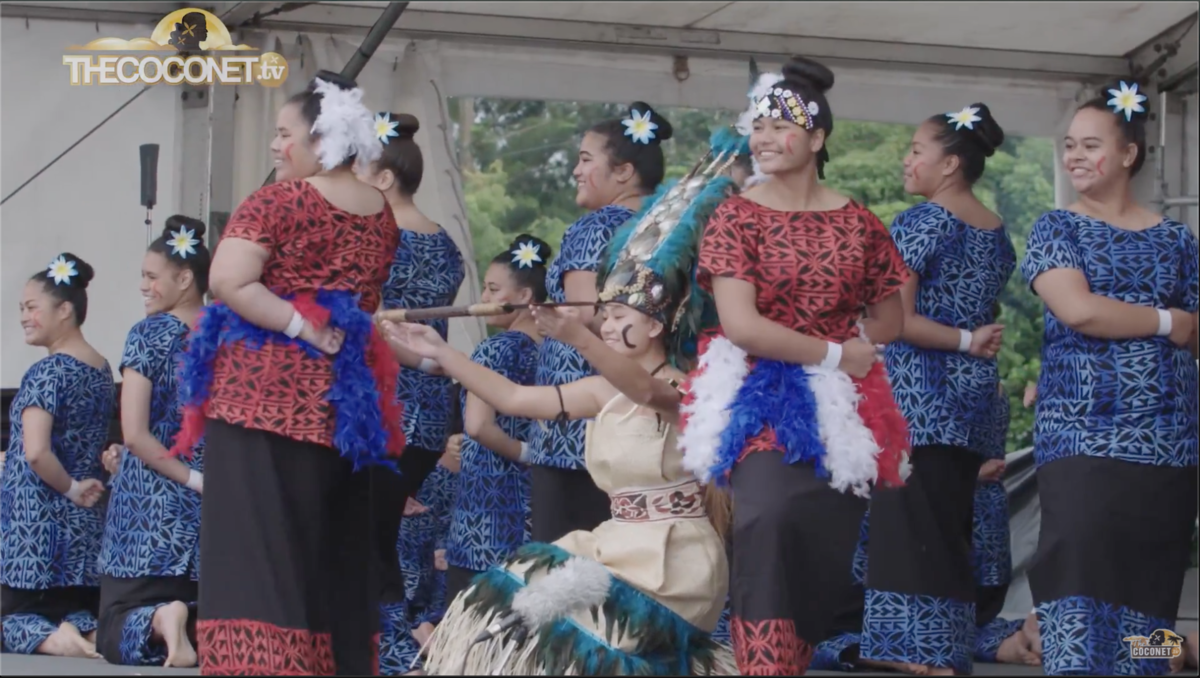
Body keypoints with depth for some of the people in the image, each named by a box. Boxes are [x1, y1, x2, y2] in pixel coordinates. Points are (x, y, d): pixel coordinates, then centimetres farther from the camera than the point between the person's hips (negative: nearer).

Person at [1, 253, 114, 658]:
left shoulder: (46, 373, -14)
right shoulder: (102, 370, 10)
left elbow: (35, 453, -25)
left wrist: (69, 487, -11)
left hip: (35, 524, -7)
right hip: (85, 526, 7)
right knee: (80, 612, 13)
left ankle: (51, 639, -25)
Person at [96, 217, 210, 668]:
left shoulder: (149, 334, -6)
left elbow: (135, 435, -13)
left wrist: (194, 479, -9)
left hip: (151, 503, -4)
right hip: (214, 512, 4)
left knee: (119, 629, 1)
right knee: (206, 614, 11)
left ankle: (159, 621, -32)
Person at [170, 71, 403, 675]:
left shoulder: (280, 199, -9)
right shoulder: (382, 214, 10)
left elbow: (227, 281, -20)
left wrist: (297, 325, -14)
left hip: (263, 393, -6)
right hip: (343, 396, 6)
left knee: (259, 540, -6)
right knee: (334, 549, 12)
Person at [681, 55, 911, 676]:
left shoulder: (857, 223, 6)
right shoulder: (737, 216, -2)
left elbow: (890, 320, 15)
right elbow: (740, 326, -11)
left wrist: (852, 345, -1)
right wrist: (833, 351, -9)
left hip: (841, 403, 3)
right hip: (762, 398, -3)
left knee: (825, 549, 0)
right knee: (768, 519, -25)